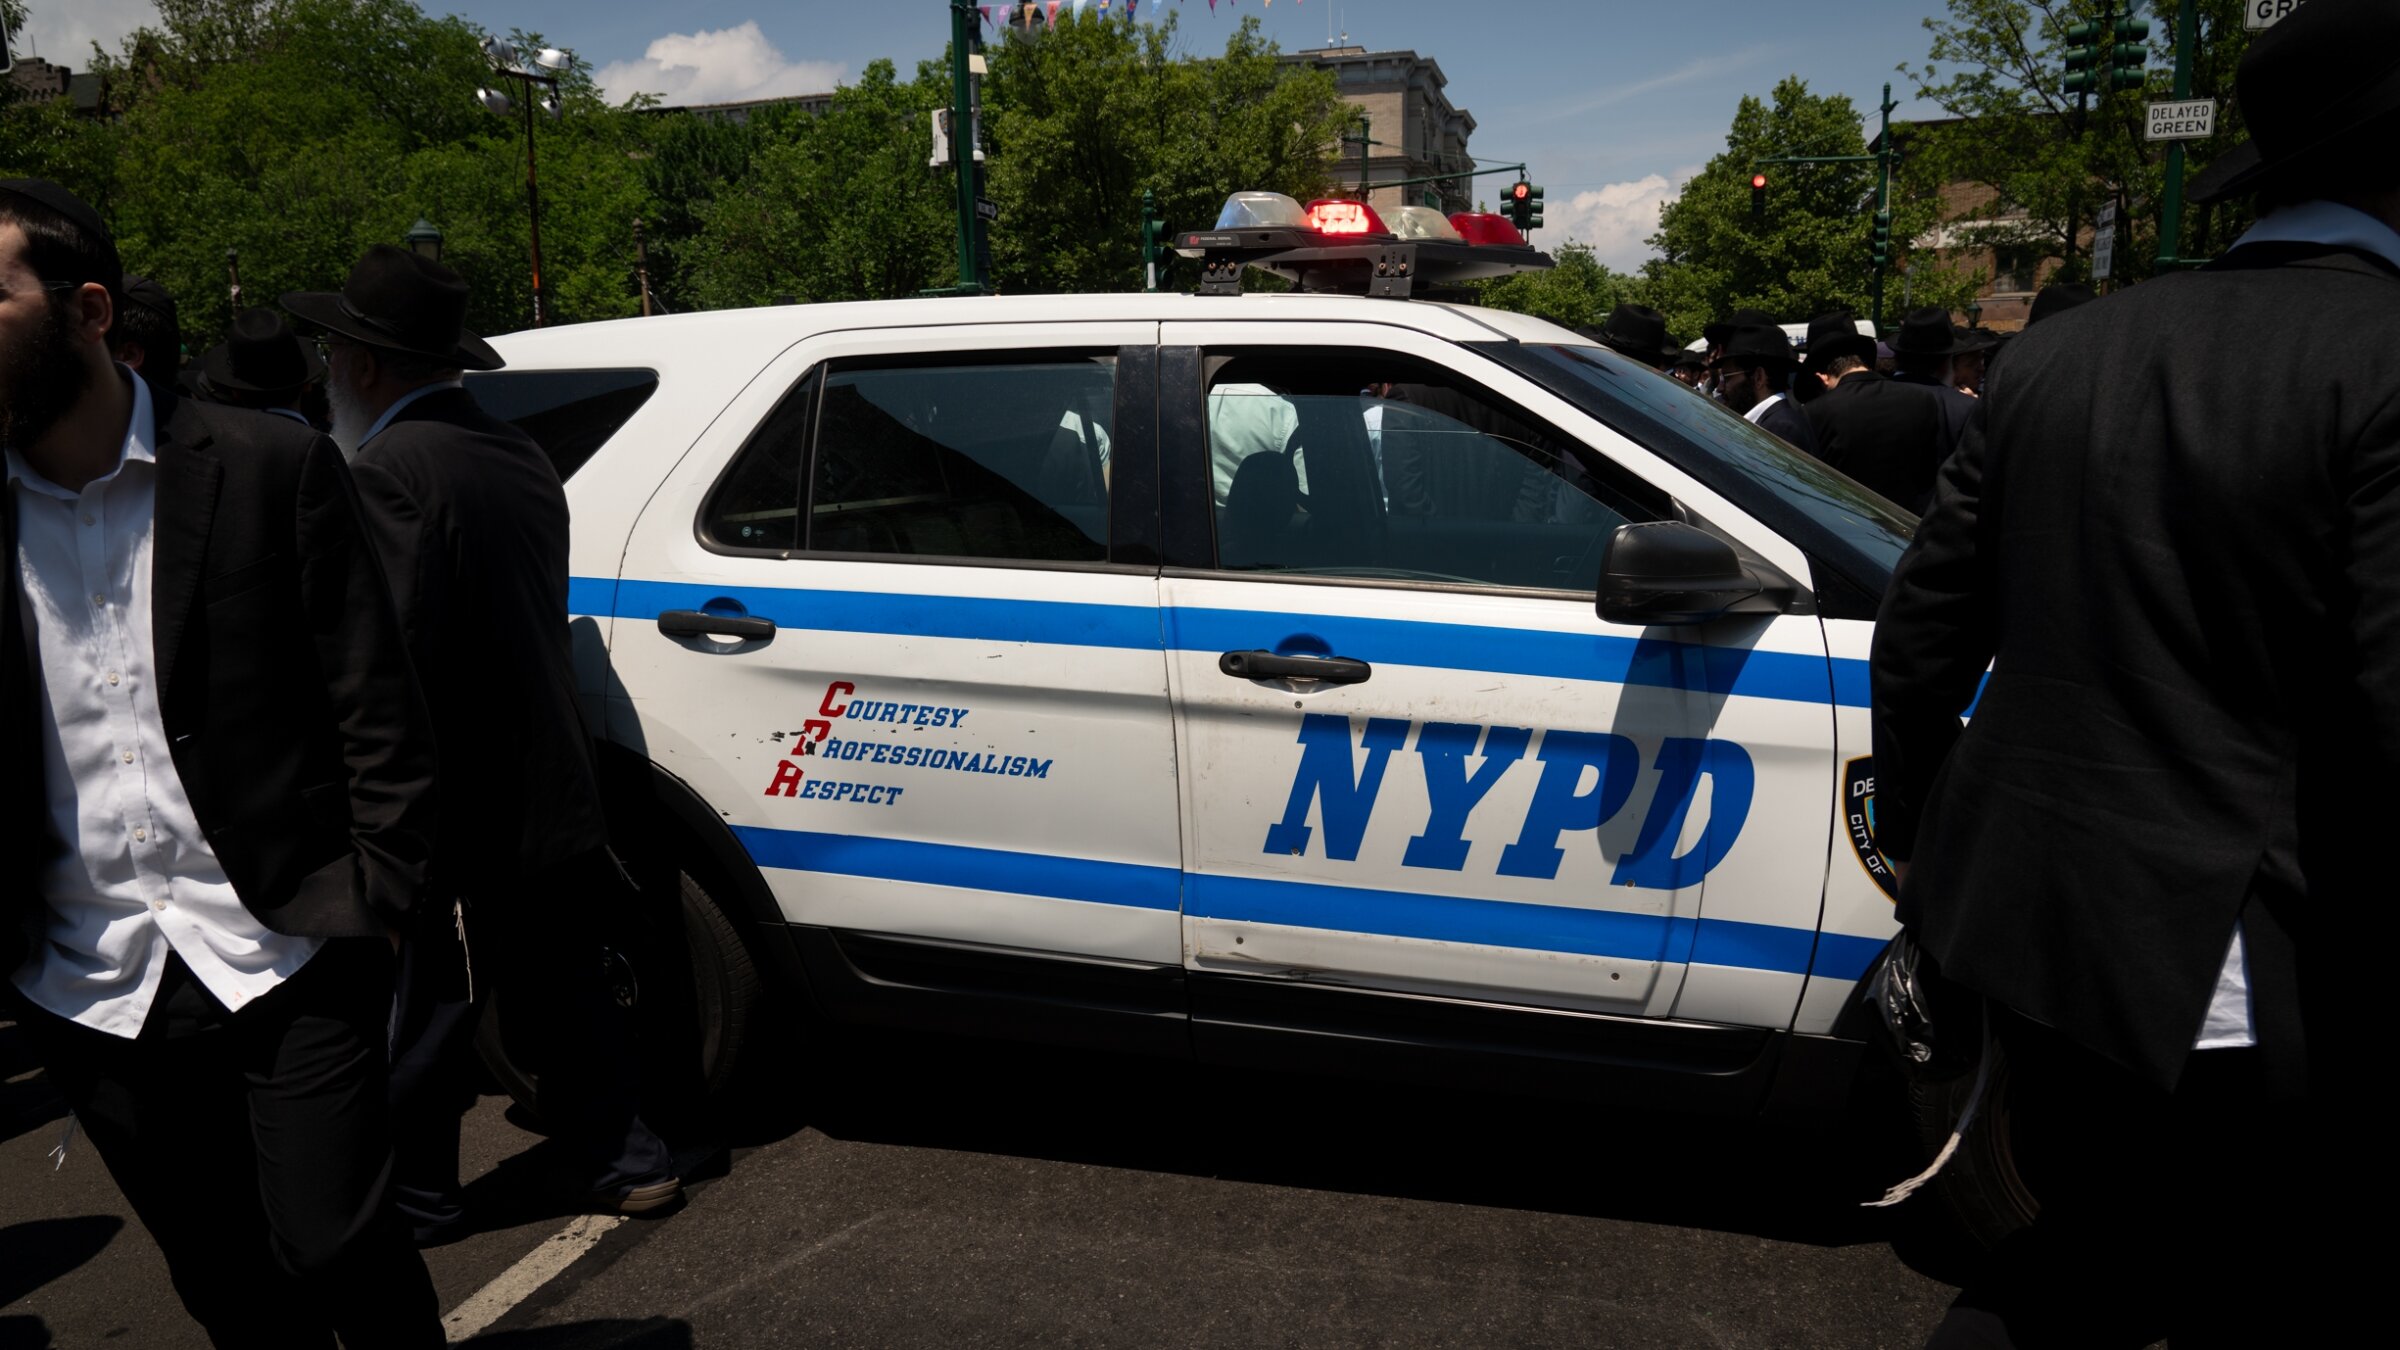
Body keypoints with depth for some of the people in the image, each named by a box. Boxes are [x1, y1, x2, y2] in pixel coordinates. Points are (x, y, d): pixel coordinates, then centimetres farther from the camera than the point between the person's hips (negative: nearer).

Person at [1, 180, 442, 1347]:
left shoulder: (274, 471, -7)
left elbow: (374, 709, -5)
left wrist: (373, 898, -8)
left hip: (288, 964, -4)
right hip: (94, 991, 4)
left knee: (334, 1249, 1)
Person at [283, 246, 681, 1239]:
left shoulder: (390, 472, -18)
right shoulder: (518, 456, 8)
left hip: (449, 818, -8)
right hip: (545, 793, 8)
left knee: (417, 1015, 9)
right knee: (561, 984, 18)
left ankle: (413, 1197, 26)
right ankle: (626, 1163, 26)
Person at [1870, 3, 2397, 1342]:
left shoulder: (2062, 351, 4)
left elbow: (1923, 627, 8)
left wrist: (1912, 830, 20)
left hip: (2017, 907, 7)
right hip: (2229, 966, -6)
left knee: (2105, 1236, 27)